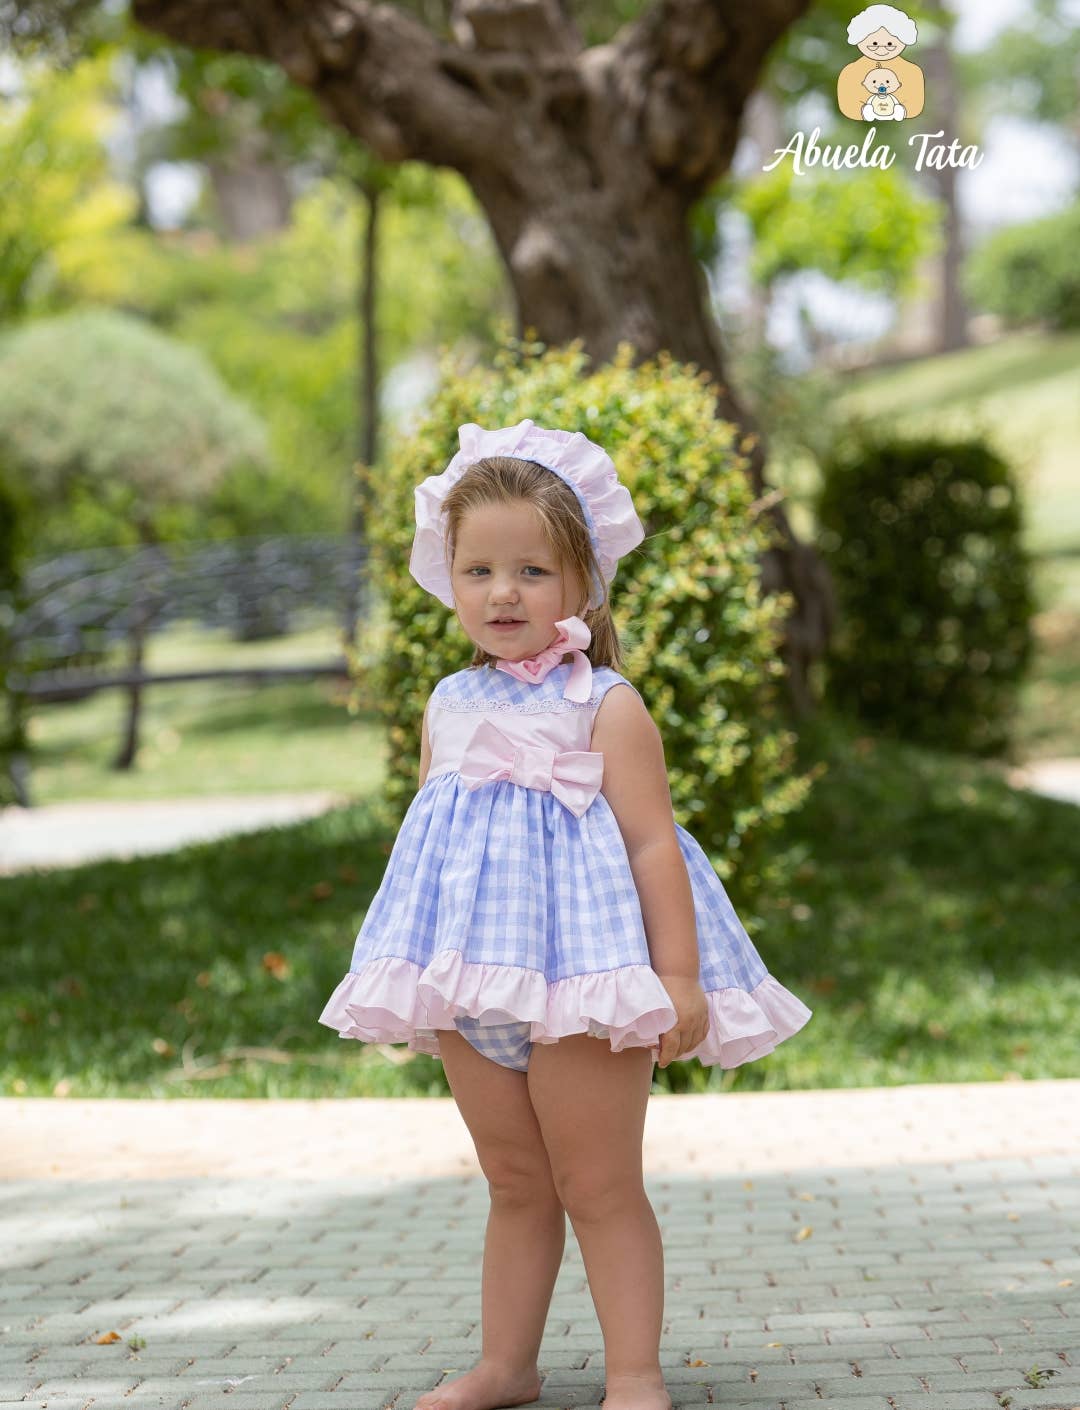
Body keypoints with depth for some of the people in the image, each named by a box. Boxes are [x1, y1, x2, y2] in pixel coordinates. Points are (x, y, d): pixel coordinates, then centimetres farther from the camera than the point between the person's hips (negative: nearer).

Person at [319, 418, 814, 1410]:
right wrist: (413, 973, 19)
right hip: (472, 986, 5)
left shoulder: (606, 706, -7)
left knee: (600, 1187, -1)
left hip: (580, 966, -5)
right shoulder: (450, 705, 10)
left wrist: (679, 976, -14)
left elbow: (653, 844, -10)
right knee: (514, 1186, 15)